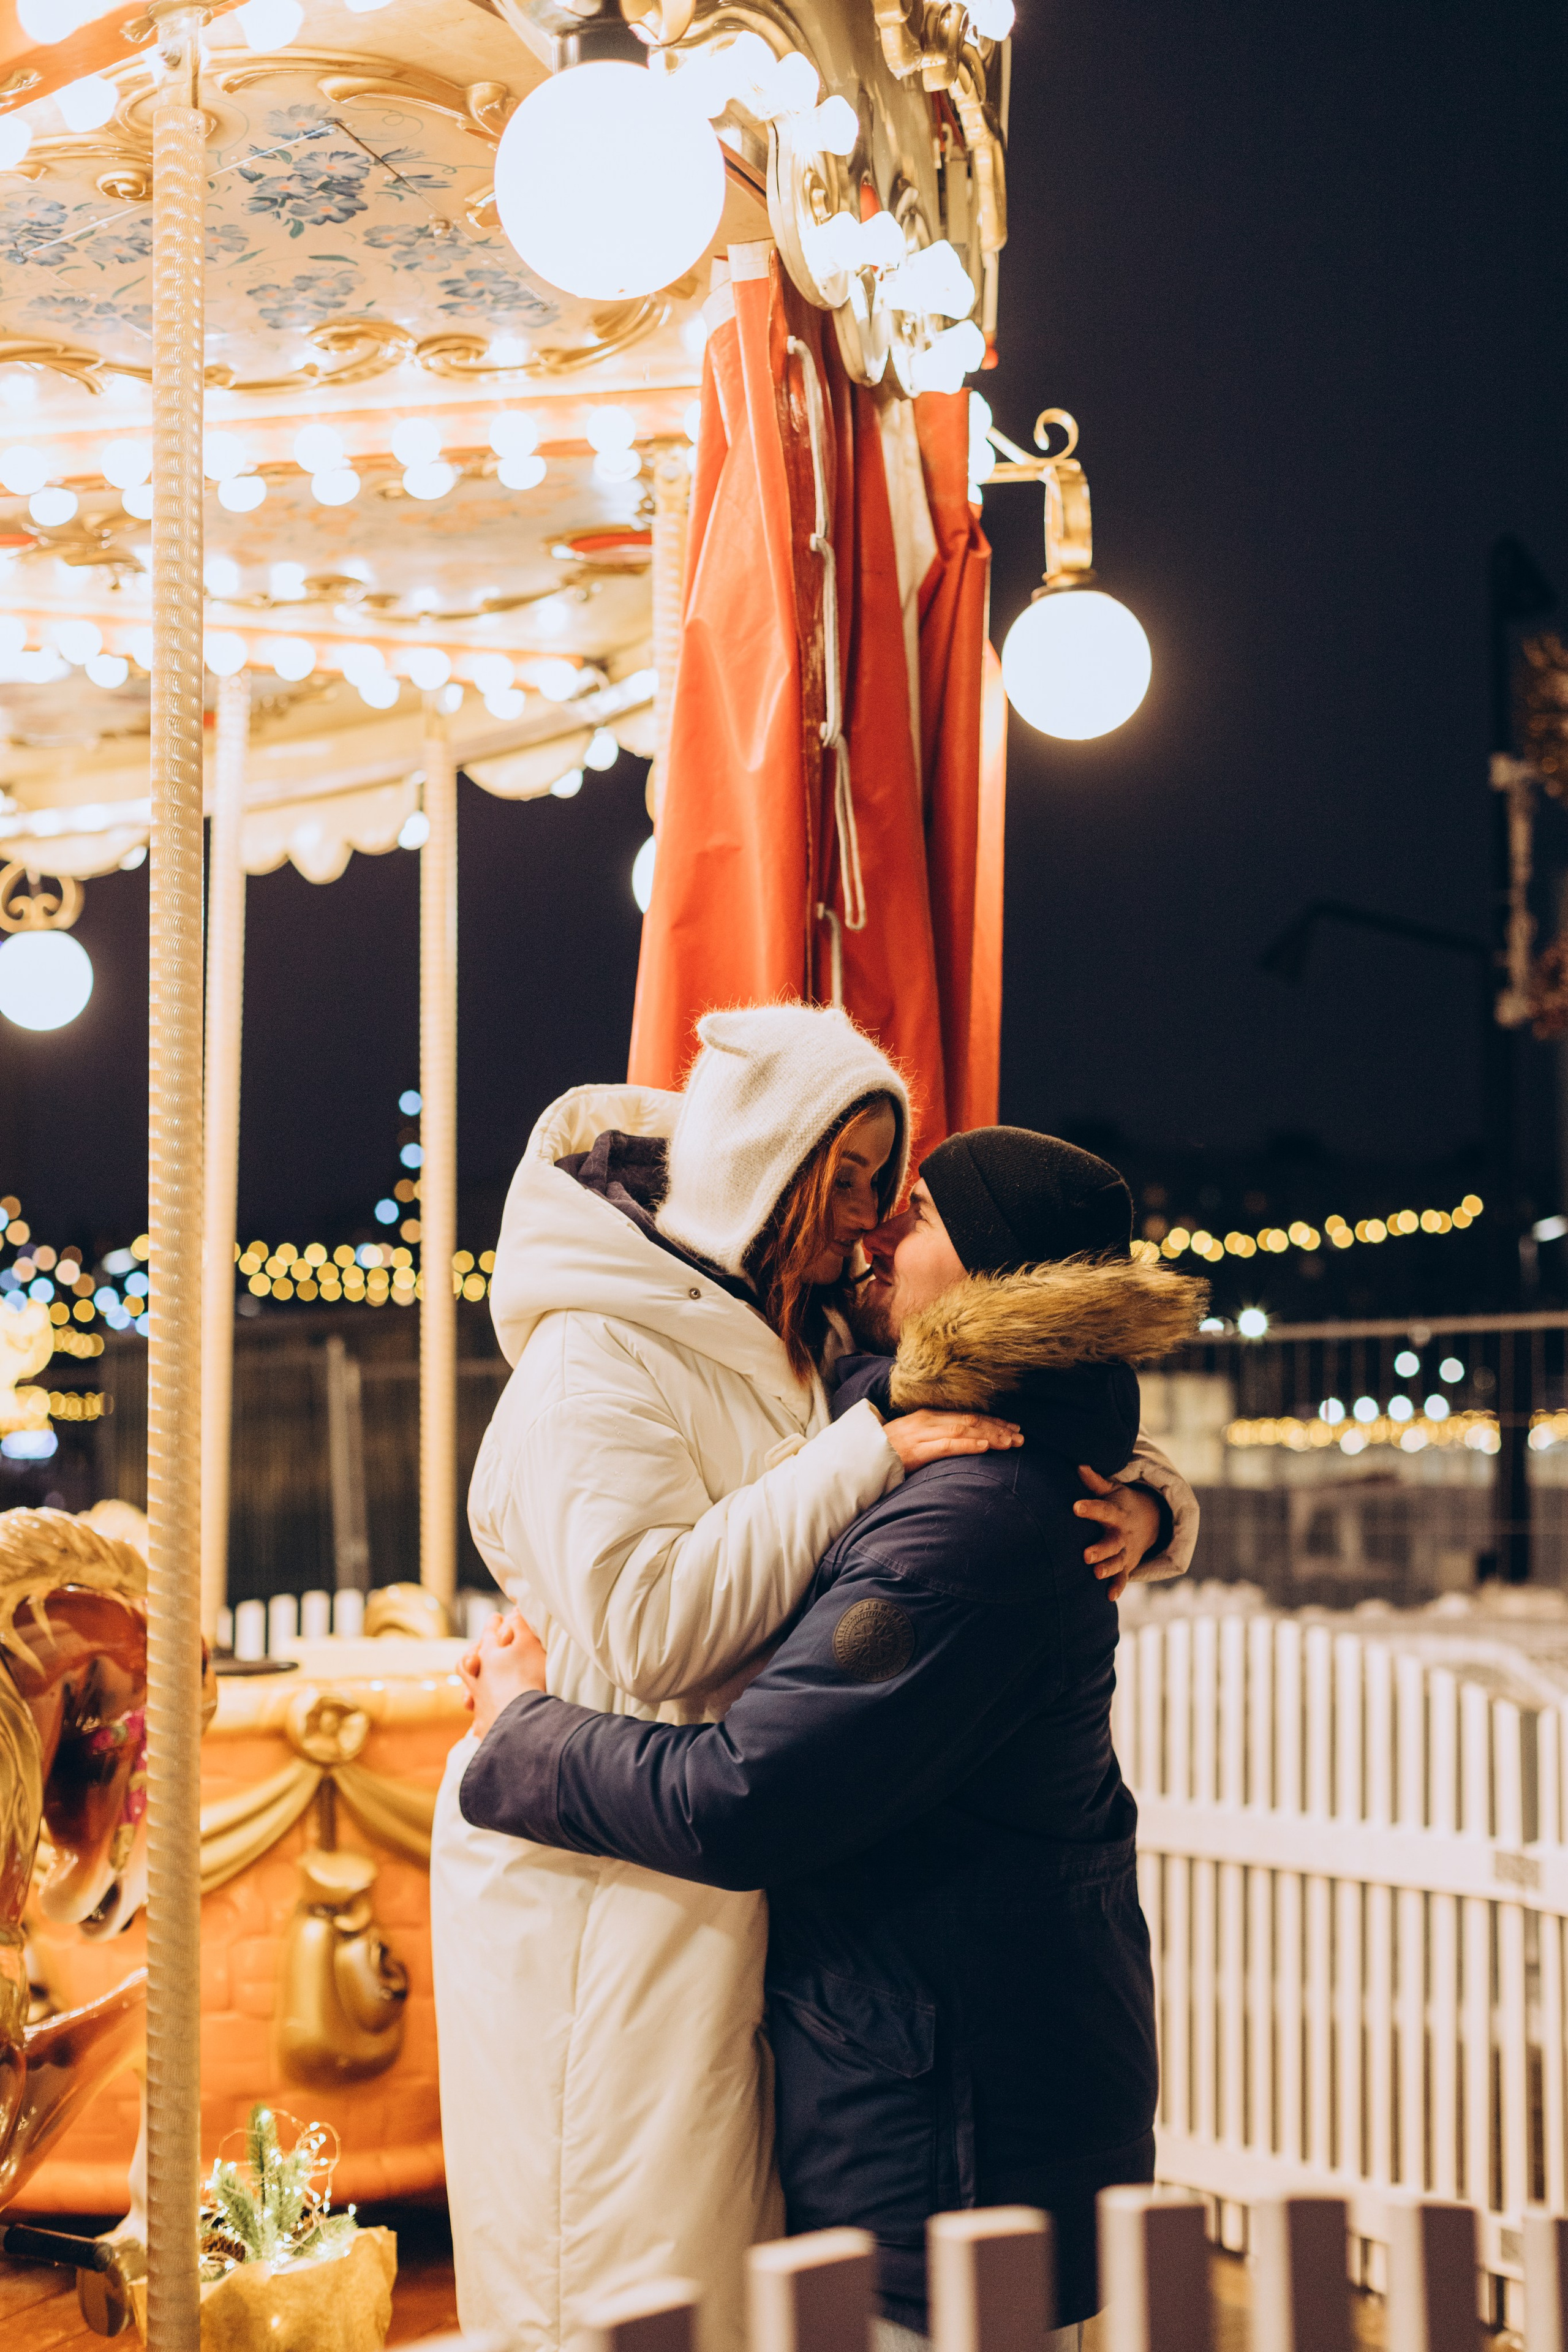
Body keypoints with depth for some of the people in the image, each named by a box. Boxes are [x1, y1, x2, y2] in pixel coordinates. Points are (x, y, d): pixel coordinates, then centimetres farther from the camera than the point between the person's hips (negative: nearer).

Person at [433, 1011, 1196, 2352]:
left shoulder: (815, 1355, 14)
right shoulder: (601, 1356, -10)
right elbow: (647, 1625, -23)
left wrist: (1140, 1500, -5)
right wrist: (863, 1455, -19)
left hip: (749, 1878, 8)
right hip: (615, 1892, -8)